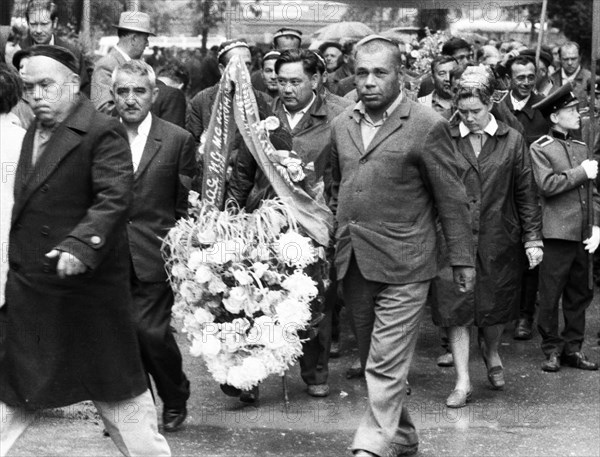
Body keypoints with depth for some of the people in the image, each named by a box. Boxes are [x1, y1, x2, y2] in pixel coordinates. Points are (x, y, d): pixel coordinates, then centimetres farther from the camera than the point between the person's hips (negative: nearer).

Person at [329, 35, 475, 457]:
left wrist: (463, 259, -3)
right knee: (374, 361, 15)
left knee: (386, 367, -9)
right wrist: (337, 239, 16)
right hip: (353, 264, 6)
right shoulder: (342, 125, 10)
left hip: (402, 265, -6)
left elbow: (452, 200, -5)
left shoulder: (427, 126, -8)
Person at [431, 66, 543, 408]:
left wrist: (533, 238, 1)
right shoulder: (446, 140, -1)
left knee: (496, 305, 11)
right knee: (456, 308, -3)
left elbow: (526, 193, 4)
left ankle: (491, 350, 43)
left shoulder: (512, 141, 2)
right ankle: (463, 382, 5)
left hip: (498, 239, 1)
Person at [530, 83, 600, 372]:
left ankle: (573, 348, 19)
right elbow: (547, 185, -16)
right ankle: (552, 350, 10)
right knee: (550, 295, -1)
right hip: (557, 234, -6)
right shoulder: (540, 148, -2)